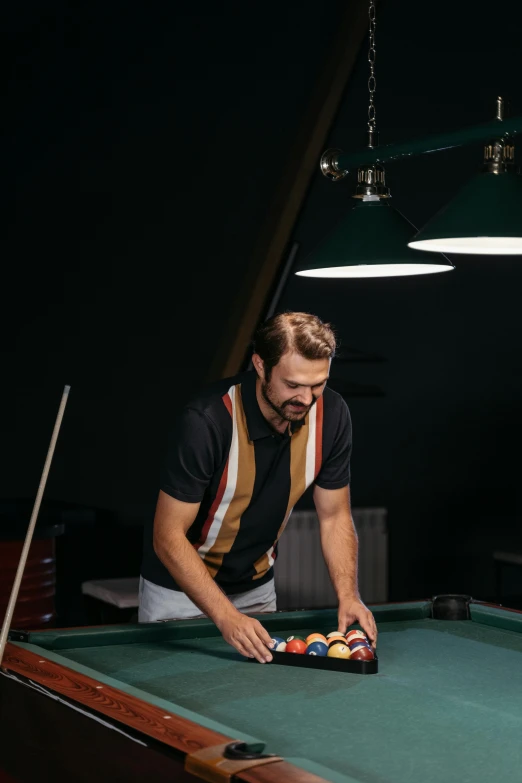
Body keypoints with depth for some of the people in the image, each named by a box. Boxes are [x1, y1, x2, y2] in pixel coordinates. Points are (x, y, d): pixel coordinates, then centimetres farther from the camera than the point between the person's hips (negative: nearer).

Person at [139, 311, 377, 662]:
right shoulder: (208, 420, -32)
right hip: (181, 587, -4)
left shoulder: (332, 414, -16)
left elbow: (335, 515, -5)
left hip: (257, 586, 5)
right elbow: (169, 535, -28)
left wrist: (348, 595, -20)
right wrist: (227, 616, -38)